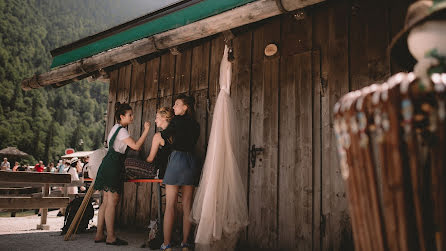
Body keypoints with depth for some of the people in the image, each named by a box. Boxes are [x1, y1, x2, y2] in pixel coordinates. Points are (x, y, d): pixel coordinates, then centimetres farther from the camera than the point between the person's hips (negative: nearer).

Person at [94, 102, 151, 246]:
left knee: (106, 201, 10)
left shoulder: (116, 128, 20)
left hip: (108, 165, 10)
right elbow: (135, 146, -18)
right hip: (112, 166, -10)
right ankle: (111, 237, -4)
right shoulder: (121, 130, -11)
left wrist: (137, 148, 14)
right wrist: (146, 131, -15)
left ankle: (99, 235, 14)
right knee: (112, 201, -8)